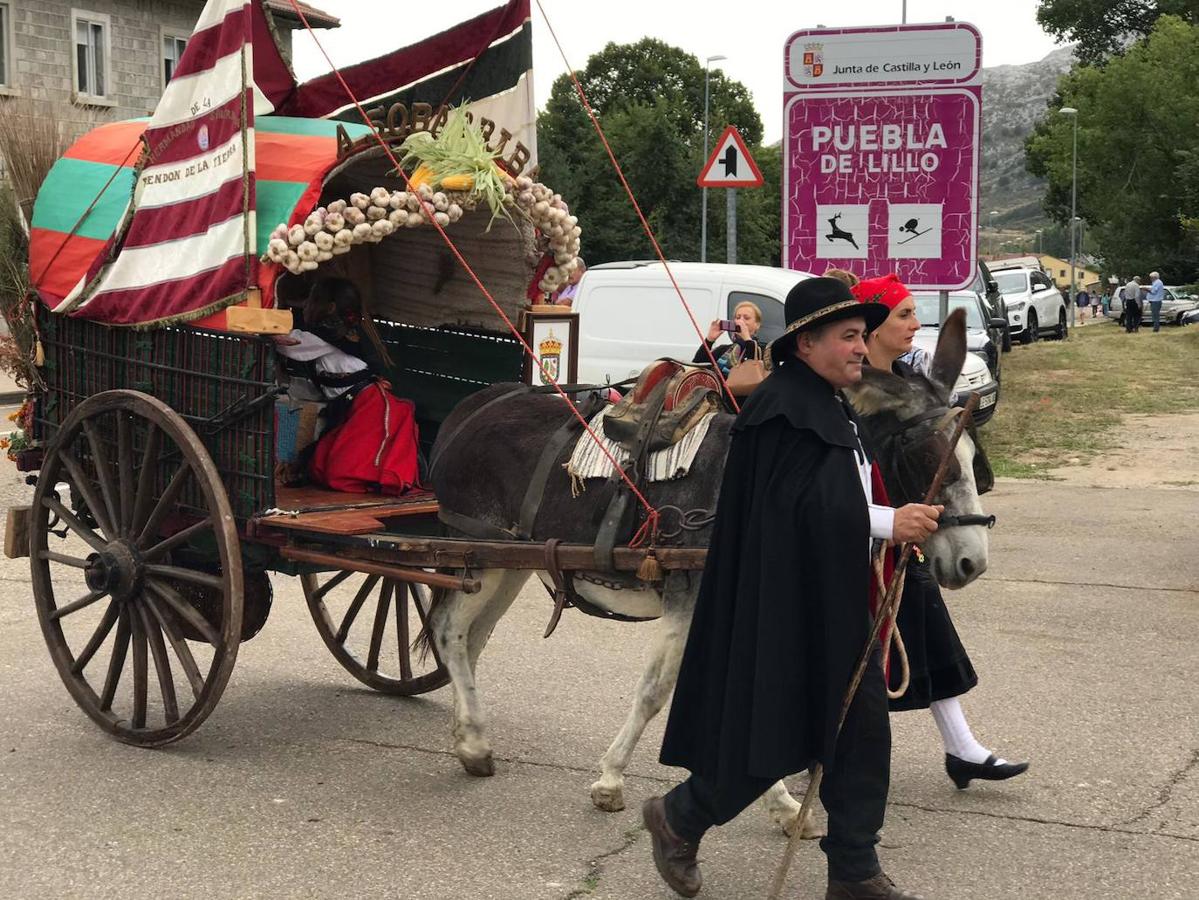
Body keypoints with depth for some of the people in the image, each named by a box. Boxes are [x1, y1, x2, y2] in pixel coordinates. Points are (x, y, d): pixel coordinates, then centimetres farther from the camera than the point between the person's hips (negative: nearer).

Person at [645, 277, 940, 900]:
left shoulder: (832, 407, 13)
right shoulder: (780, 407, -18)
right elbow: (805, 507, -25)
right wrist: (888, 523, -26)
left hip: (838, 602, 10)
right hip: (787, 604, -10)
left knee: (862, 731, 9)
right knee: (774, 736, 1)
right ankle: (679, 819, 23)